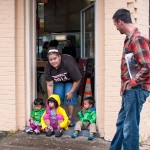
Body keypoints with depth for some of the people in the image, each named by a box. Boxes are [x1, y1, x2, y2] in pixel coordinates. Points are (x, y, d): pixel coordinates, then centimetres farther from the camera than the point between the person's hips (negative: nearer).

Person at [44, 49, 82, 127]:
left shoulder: (68, 63, -39)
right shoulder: (48, 67, -27)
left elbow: (77, 80, -26)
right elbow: (49, 85, -20)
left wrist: (71, 92, -21)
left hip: (71, 80, -3)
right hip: (58, 81, 4)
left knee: (69, 97, -18)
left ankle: (70, 118, -5)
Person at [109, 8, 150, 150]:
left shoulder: (137, 39, -17)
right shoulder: (129, 38, 14)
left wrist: (131, 84, -16)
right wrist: (125, 86, 14)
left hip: (136, 89, -10)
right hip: (129, 90, 10)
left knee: (129, 127, -3)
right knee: (121, 123, 20)